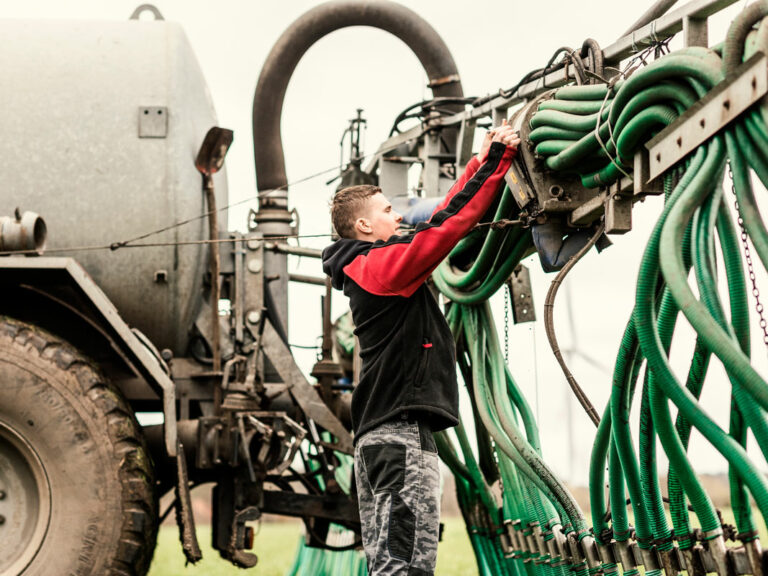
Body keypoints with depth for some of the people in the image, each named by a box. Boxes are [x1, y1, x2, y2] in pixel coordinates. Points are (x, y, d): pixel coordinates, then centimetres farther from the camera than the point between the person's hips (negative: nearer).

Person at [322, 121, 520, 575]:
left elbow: (441, 219, 24)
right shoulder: (381, 263, -7)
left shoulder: (364, 270, 21)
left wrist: (482, 160, 24)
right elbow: (447, 227, -12)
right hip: (401, 432, -10)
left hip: (379, 433, 10)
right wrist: (498, 159, -6)